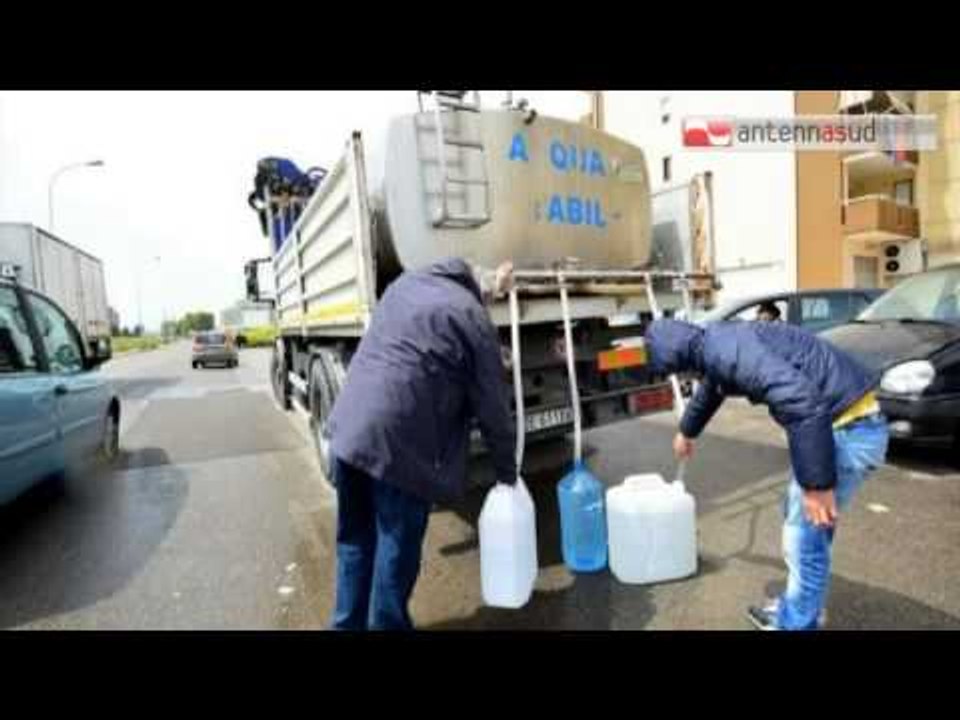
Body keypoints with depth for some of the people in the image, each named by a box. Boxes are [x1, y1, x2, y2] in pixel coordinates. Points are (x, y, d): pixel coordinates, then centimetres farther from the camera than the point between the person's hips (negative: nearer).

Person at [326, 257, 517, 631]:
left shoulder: (404, 283, 16)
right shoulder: (475, 319, -2)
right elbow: (493, 409, 2)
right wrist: (507, 472, 13)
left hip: (349, 425, 7)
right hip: (399, 439, -7)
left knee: (355, 536, 21)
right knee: (397, 546, 10)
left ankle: (348, 623, 36)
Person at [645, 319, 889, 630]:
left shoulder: (728, 350, -23)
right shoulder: (717, 346, 10)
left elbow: (801, 402, -33)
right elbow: (708, 391, 32)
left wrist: (816, 483, -26)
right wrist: (686, 432, 49)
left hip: (848, 428, -10)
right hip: (839, 423, 10)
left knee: (805, 537, 1)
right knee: (798, 521, 21)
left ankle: (795, 622, 20)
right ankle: (798, 606, 38)